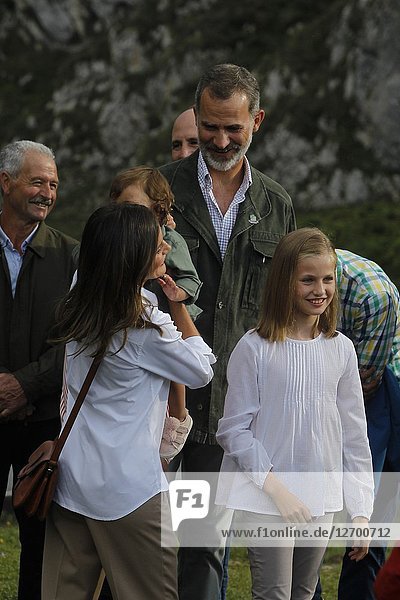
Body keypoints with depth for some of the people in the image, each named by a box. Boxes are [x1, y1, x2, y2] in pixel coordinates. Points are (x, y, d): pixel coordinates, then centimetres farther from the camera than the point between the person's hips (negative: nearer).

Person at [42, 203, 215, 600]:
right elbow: (201, 370, -2)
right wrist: (179, 305, 1)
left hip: (71, 478, 7)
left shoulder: (76, 310, 3)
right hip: (128, 488, -7)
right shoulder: (146, 328, -17)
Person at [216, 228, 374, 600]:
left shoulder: (340, 350, 5)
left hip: (321, 502, 5)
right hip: (267, 500, -4)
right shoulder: (255, 348, -8)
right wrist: (277, 490, -14)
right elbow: (234, 430, -8)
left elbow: (354, 436, 9)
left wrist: (360, 510, 5)